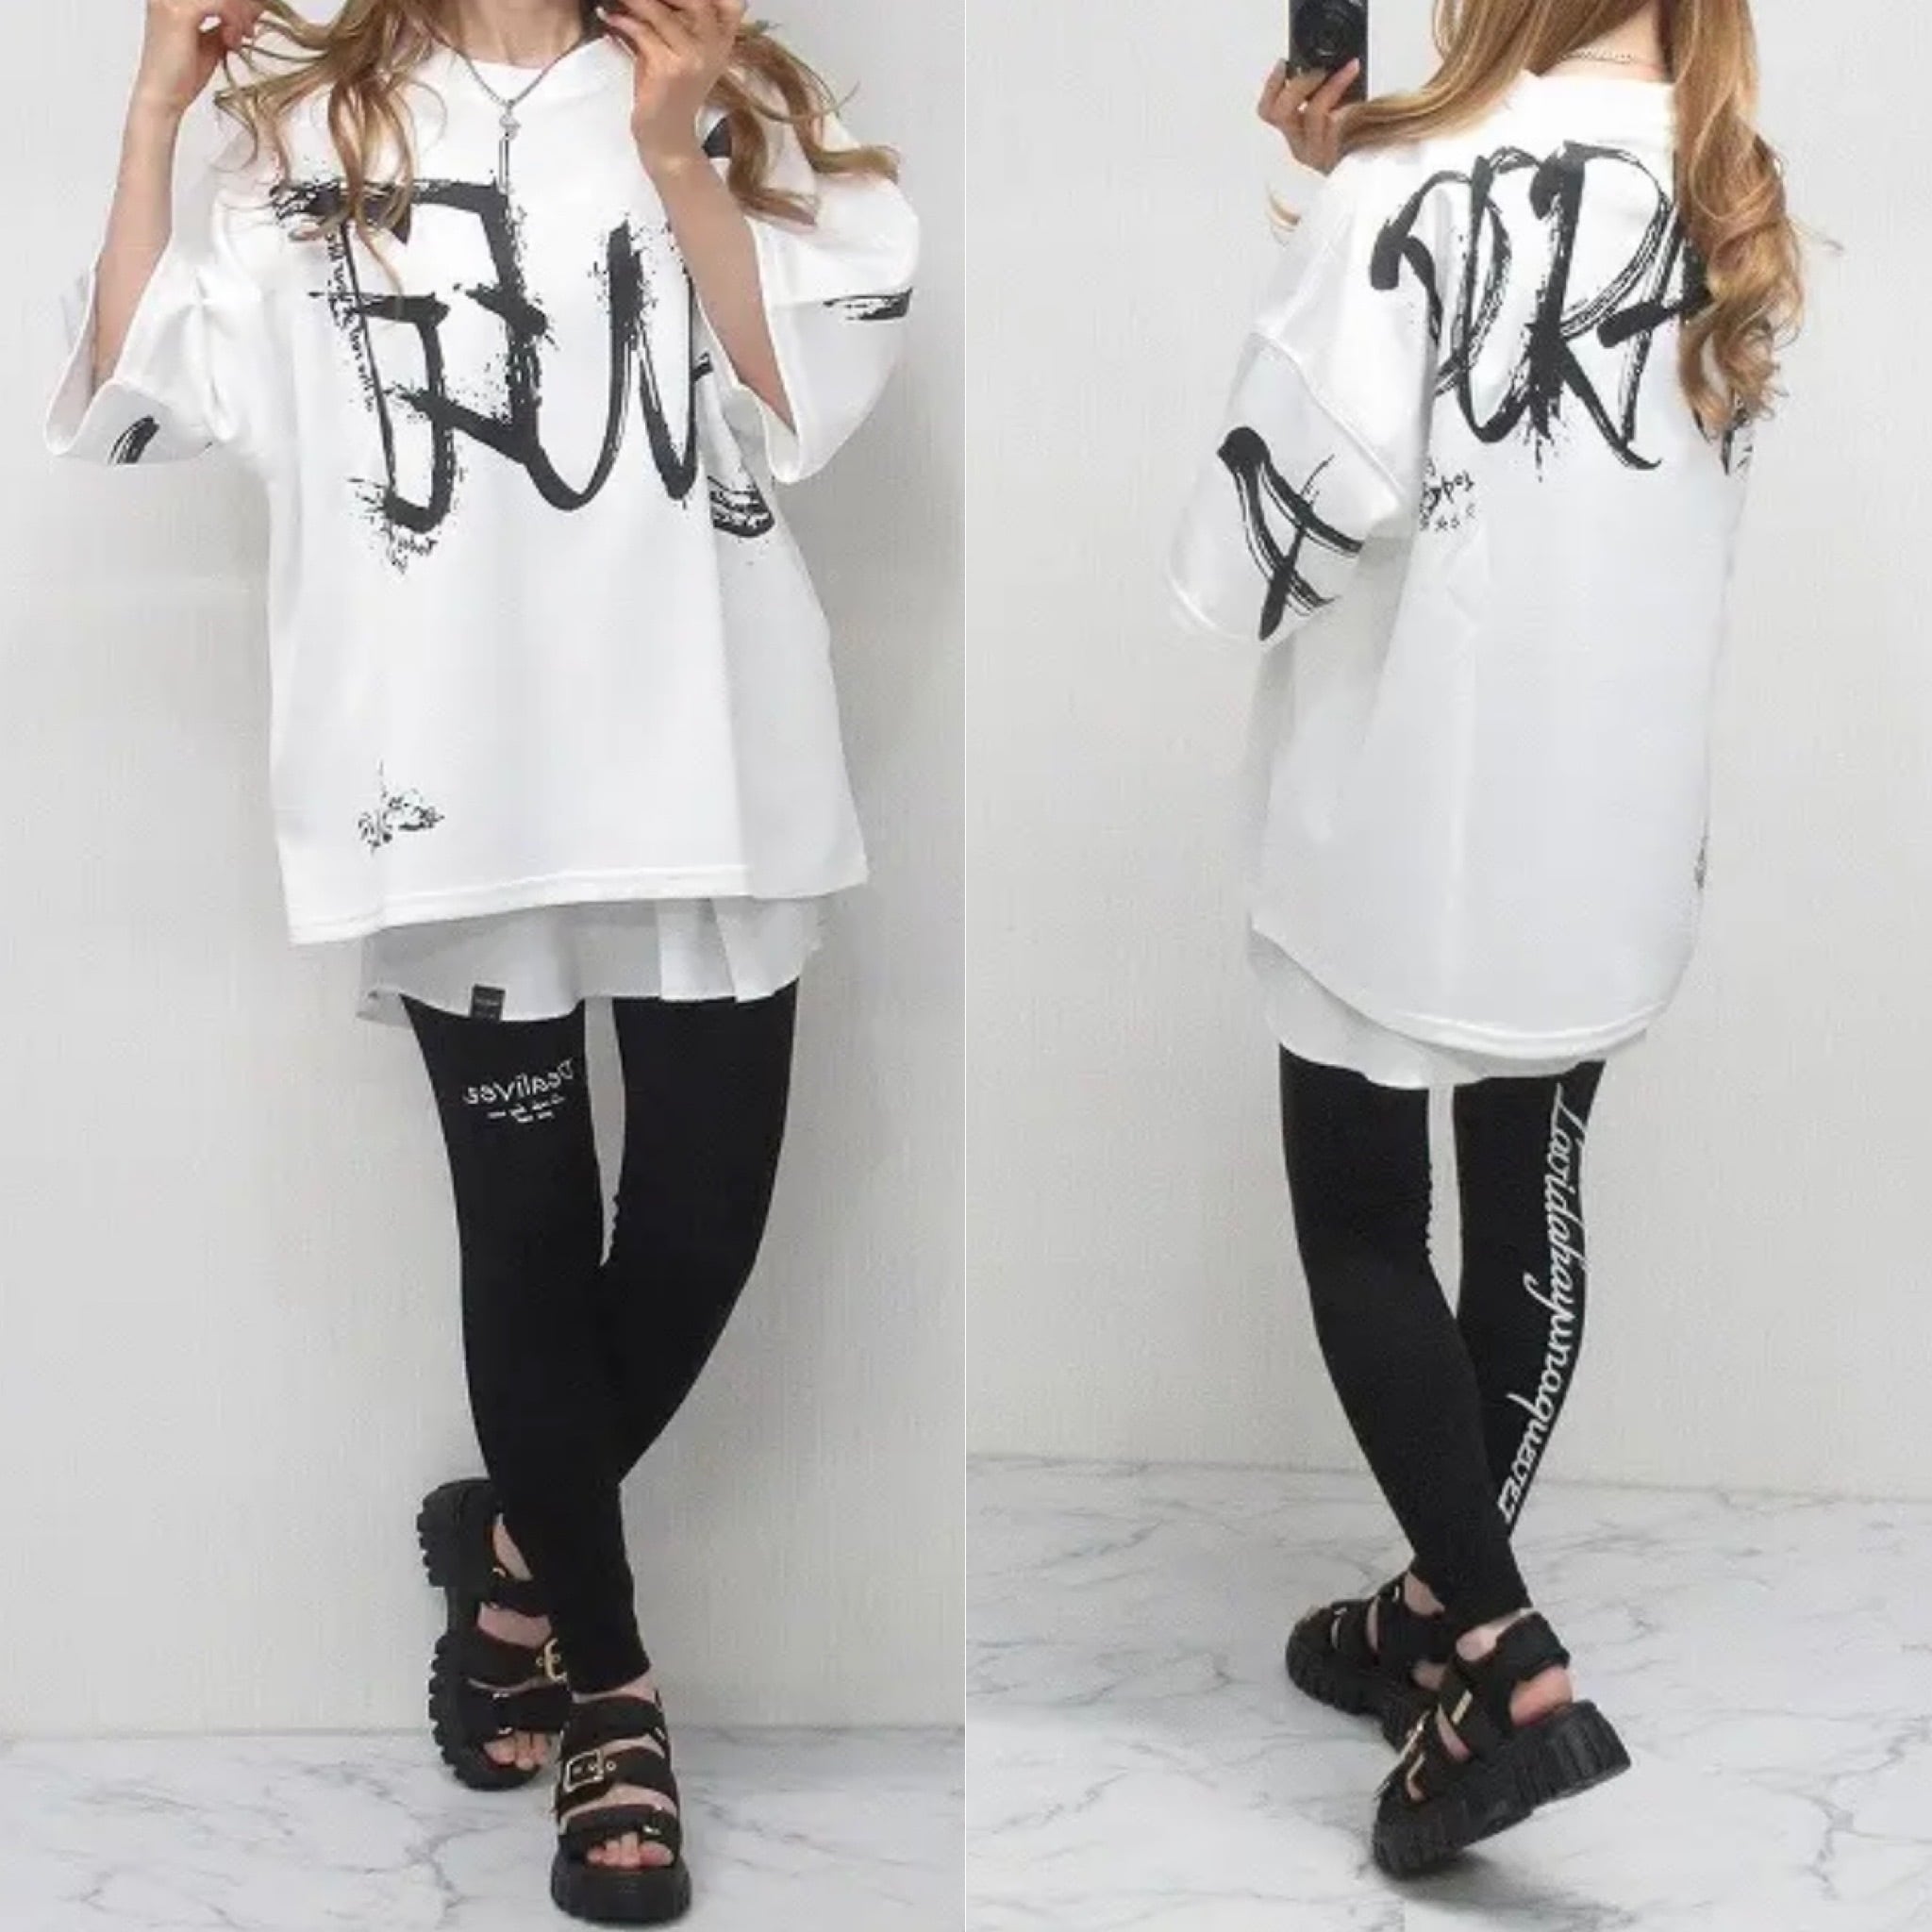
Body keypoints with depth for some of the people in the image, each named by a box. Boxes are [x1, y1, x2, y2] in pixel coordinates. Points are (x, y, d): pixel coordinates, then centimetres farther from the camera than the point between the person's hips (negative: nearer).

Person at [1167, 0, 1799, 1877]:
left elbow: (1279, 521, -20)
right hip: (1617, 815, 6)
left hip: (1410, 816, -6)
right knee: (1530, 1203, 16)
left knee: (1357, 1222, 7)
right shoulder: (1733, 201, 4)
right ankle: (1445, 1611, 30)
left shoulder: (1422, 197, -18)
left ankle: (1511, 1671, 0)